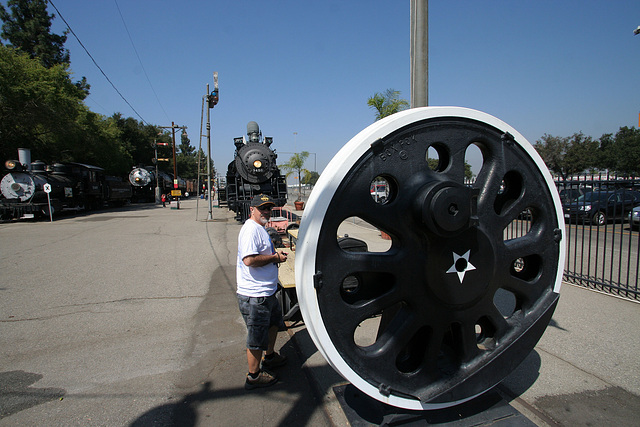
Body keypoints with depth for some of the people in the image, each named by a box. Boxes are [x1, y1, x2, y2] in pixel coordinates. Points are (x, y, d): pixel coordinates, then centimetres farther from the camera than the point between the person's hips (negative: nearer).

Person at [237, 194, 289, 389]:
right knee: (257, 337, 4)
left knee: (274, 322, 29)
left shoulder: (259, 228, 14)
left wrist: (276, 254, 10)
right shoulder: (251, 229, -20)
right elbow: (249, 259, -31)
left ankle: (270, 357, 50)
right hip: (255, 296, -11)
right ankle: (254, 376, 23)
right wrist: (275, 258, -20)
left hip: (266, 292, 11)